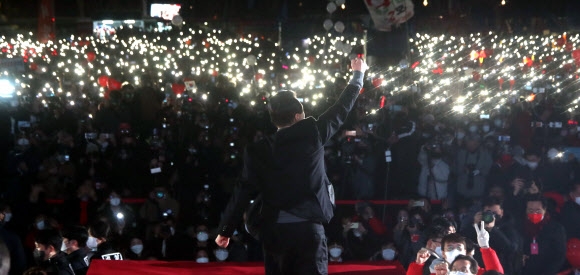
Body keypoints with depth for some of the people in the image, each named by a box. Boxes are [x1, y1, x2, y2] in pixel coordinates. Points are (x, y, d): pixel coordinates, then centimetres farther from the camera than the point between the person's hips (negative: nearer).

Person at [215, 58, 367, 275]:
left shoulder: (258, 150, 3)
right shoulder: (312, 134, -1)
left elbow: (243, 192, 2)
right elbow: (342, 108, 12)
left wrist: (225, 230, 8)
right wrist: (358, 74, 27)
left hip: (273, 232, 3)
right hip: (308, 228, -3)